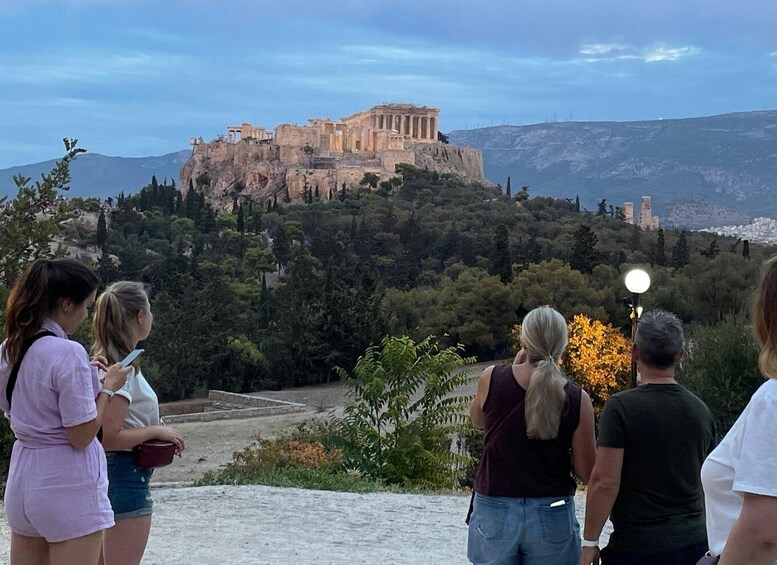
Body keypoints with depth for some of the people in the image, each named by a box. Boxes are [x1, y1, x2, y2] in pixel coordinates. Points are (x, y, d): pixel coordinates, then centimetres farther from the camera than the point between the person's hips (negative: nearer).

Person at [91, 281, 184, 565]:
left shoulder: (107, 361, 10)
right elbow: (110, 437, -24)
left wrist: (154, 428, 9)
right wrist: (156, 431, -13)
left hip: (114, 474, 10)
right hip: (125, 476, -10)